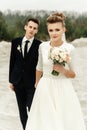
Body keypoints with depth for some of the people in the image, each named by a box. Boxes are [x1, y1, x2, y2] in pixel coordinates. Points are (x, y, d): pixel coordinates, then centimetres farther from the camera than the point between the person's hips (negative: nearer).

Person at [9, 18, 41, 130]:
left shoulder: (39, 45, -8)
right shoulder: (15, 42, 2)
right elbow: (12, 61, 5)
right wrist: (11, 80, 6)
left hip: (32, 82, -3)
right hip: (18, 81, 3)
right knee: (22, 109, 13)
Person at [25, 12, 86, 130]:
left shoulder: (70, 49, -10)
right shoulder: (43, 46, -1)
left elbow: (74, 74, -2)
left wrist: (63, 70, -21)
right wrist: (37, 83, 27)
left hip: (63, 90, -2)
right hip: (45, 89, 3)